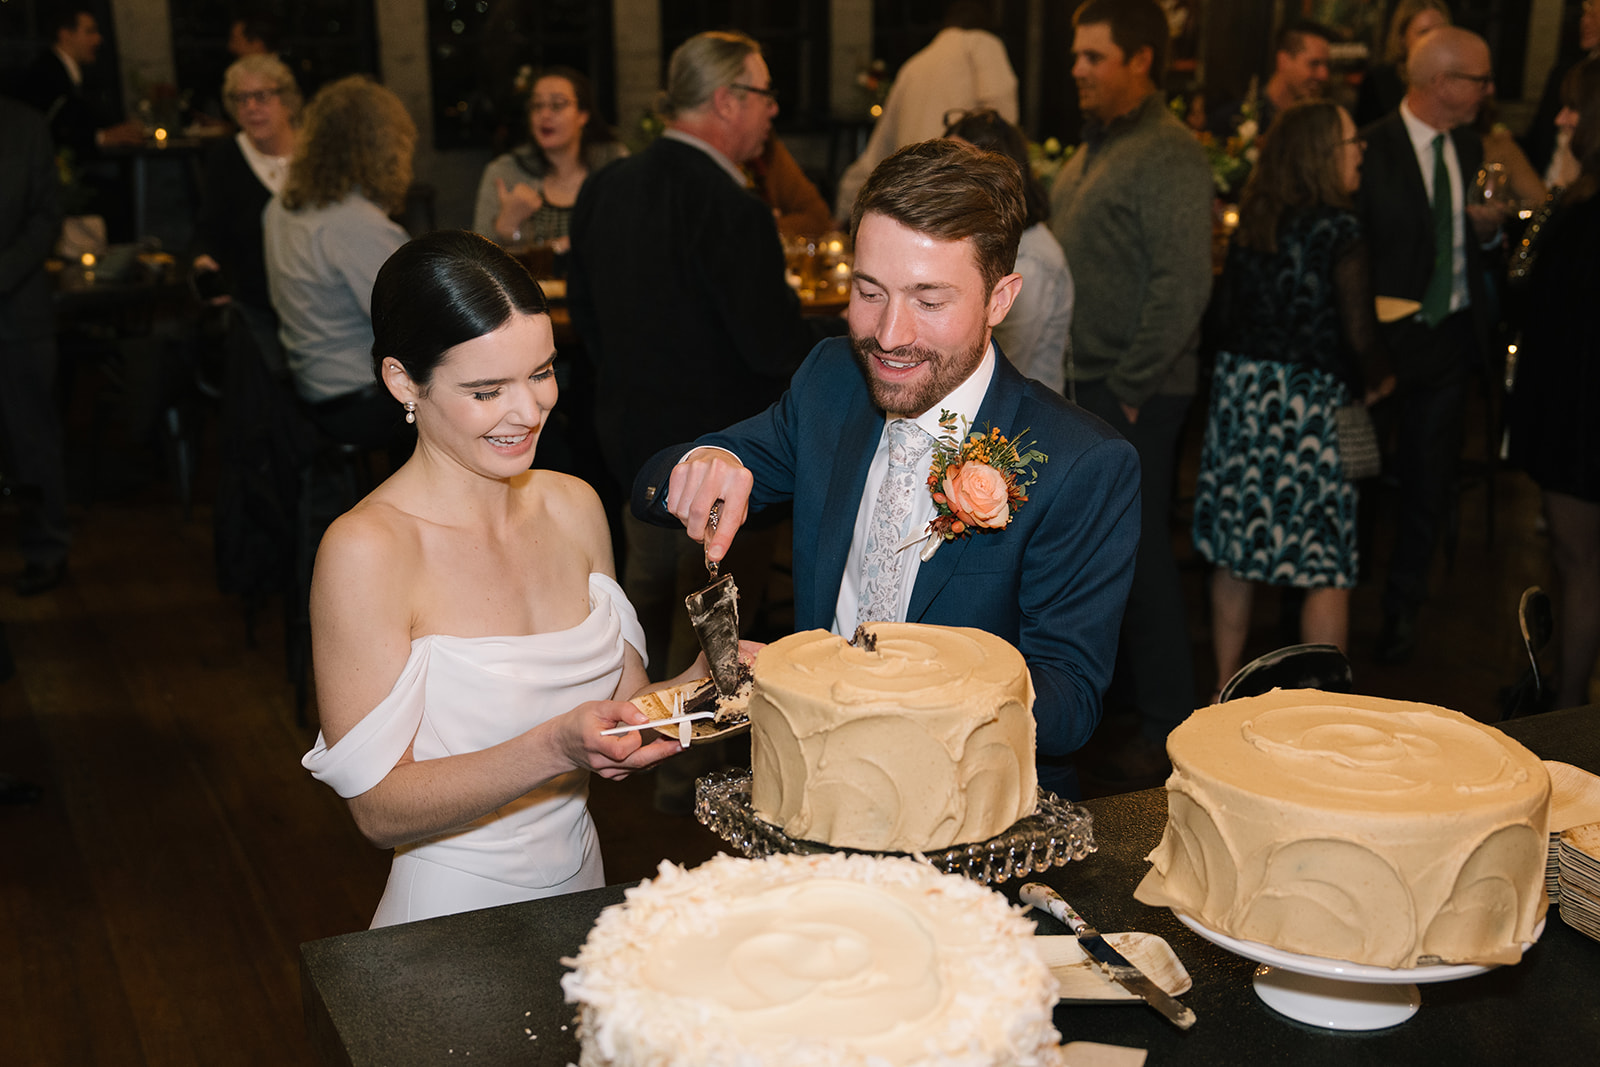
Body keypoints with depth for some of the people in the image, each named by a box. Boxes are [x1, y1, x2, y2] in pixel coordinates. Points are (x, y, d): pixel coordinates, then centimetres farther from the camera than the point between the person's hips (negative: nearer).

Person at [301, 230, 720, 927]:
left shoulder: (574, 507, 3)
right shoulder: (365, 550, -16)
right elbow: (380, 807, -16)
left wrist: (703, 682, -9)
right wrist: (555, 748, -28)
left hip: (582, 887, 6)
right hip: (453, 915, -5)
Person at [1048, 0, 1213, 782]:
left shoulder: (1169, 153, -14)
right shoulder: (1096, 144, 16)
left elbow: (1182, 284, -19)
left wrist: (1129, 385, -17)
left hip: (1132, 395, -9)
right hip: (1082, 382, 9)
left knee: (1139, 555, -3)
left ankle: (1166, 726, 8)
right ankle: (1114, 685, 31)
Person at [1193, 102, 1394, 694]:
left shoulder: (1250, 222, 5)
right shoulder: (1338, 228, -12)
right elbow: (1360, 334, -14)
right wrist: (1378, 379, 5)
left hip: (1239, 394, 7)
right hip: (1310, 402, -6)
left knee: (1235, 555, 14)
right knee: (1326, 567, 1)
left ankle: (1226, 688, 24)